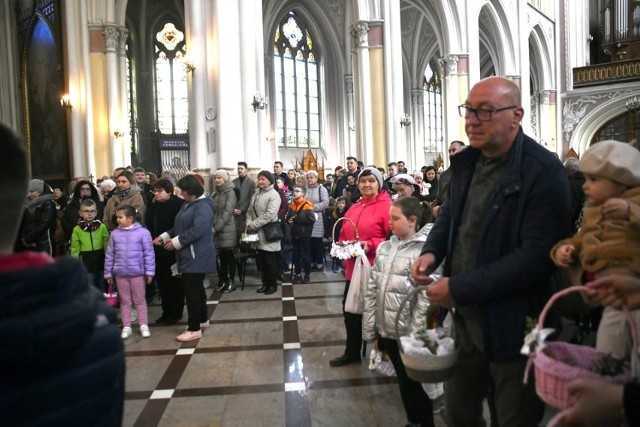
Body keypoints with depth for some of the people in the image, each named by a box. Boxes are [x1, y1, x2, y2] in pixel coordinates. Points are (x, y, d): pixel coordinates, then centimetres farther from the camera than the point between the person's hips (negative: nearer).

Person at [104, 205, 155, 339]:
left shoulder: (142, 232, -9)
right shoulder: (115, 234, 1)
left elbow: (149, 253, -7)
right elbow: (109, 255, 6)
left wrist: (150, 271, -8)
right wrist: (108, 273, 7)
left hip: (137, 272, -3)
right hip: (120, 273, 3)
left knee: (139, 300, 8)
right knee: (125, 301, 12)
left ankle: (144, 325, 18)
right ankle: (126, 327, 21)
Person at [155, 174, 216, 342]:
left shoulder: (203, 207, -17)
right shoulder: (187, 205, 15)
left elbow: (196, 231, -26)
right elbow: (179, 227, 19)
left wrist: (176, 242, -19)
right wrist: (164, 237, 7)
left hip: (197, 257, -10)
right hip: (189, 255, 10)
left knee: (192, 290, -7)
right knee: (196, 288, 18)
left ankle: (194, 329, 1)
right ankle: (202, 320, 32)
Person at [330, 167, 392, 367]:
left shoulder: (386, 206, -10)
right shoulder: (353, 208, 14)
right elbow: (343, 235, 20)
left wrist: (370, 245, -23)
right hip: (353, 268, 7)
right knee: (350, 309, 14)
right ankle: (352, 352, 31)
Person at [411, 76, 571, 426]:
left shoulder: (543, 171, -19)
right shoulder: (466, 162, 4)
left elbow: (538, 254, -26)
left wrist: (460, 288, -24)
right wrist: (431, 251, -1)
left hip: (513, 327, -7)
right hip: (465, 319, 7)